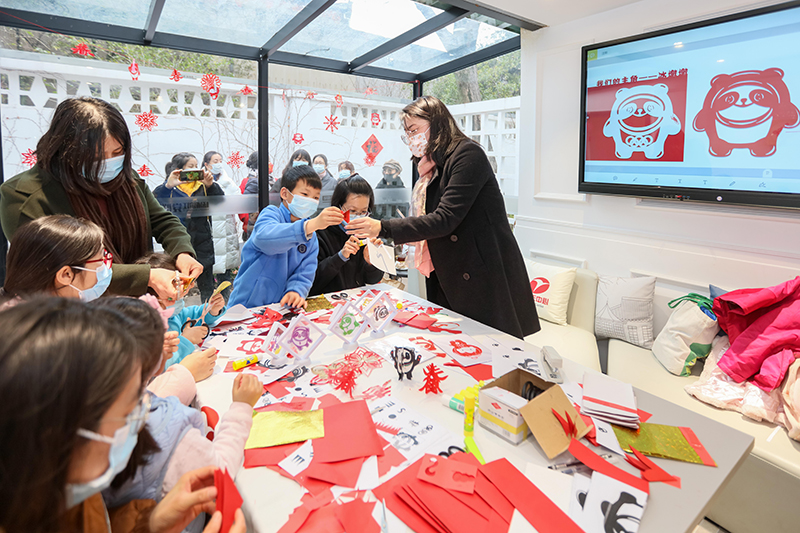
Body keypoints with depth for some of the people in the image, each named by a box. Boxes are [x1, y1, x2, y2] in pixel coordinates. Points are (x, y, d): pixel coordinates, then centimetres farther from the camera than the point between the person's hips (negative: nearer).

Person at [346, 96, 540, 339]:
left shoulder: (468, 154, -11)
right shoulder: (432, 167, 15)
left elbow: (445, 219, -21)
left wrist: (383, 228, -21)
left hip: (485, 277, -8)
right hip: (449, 280, 8)